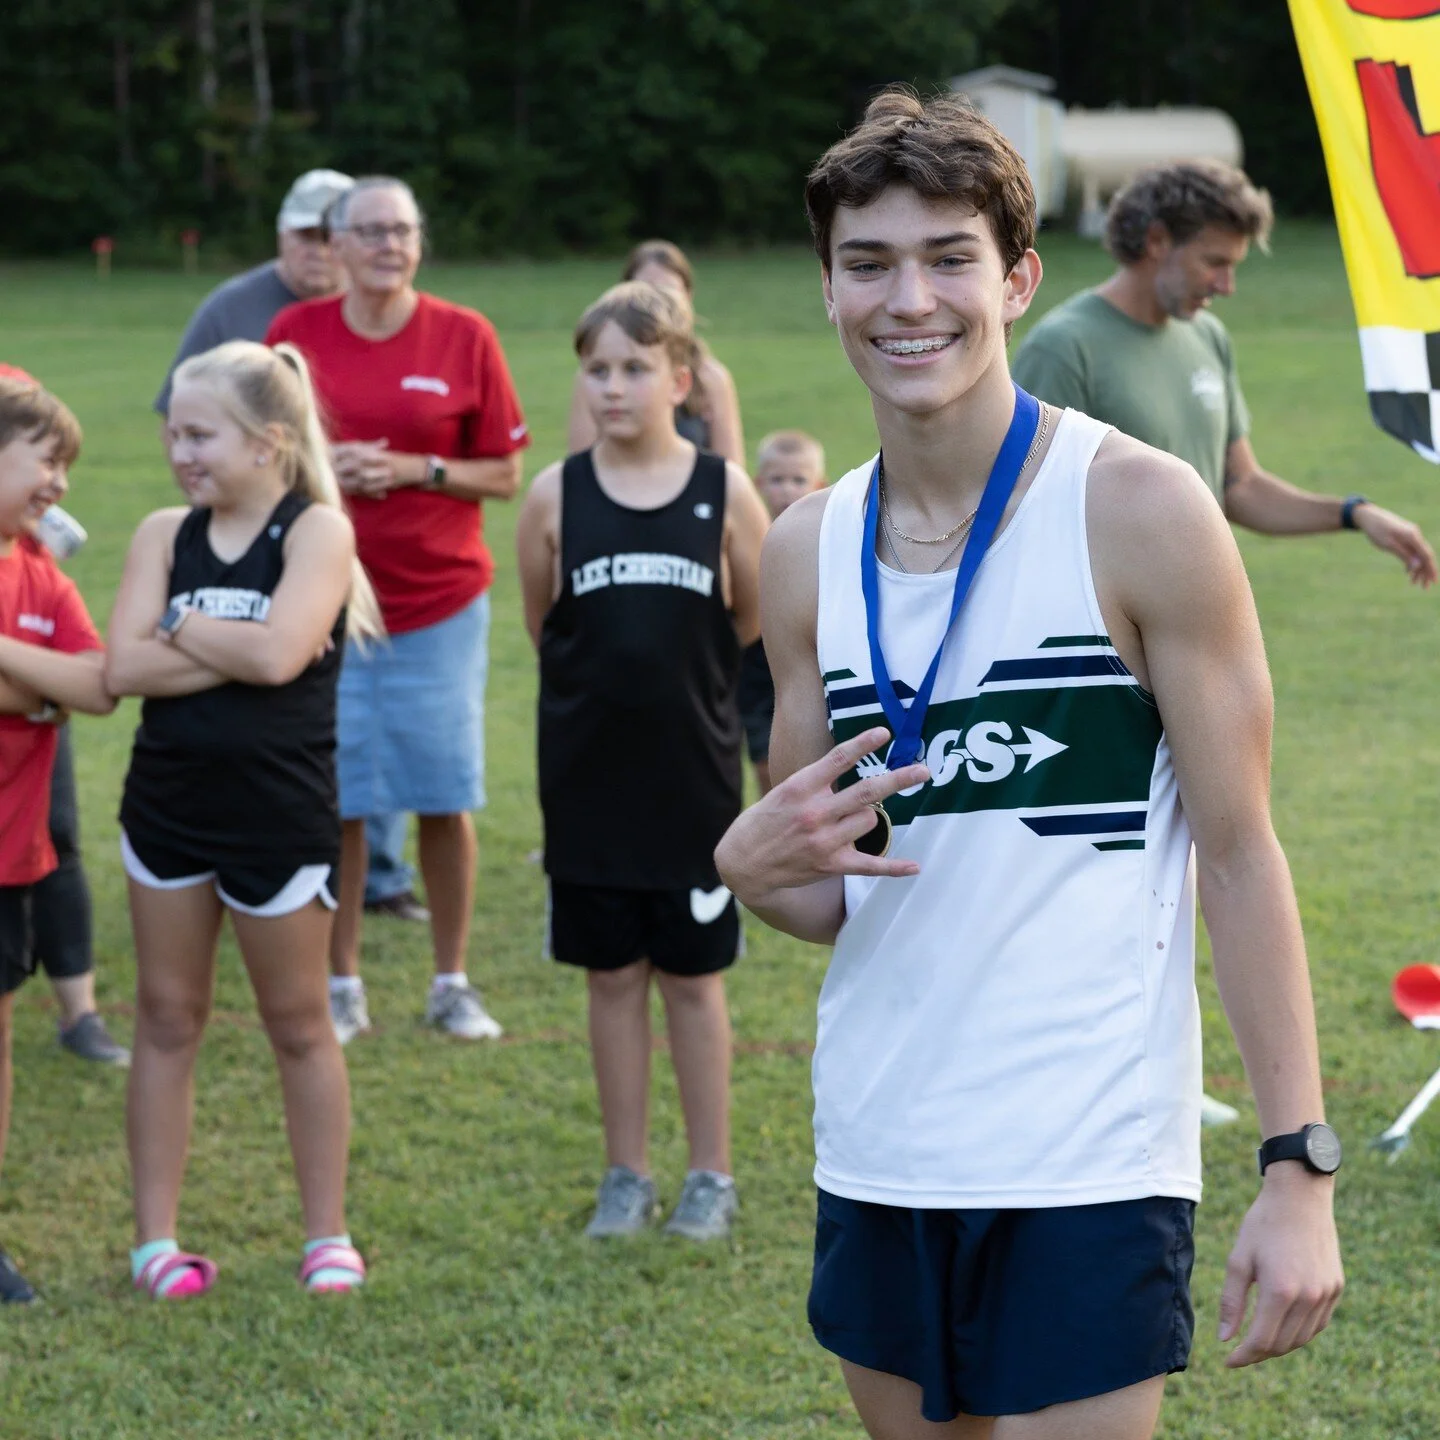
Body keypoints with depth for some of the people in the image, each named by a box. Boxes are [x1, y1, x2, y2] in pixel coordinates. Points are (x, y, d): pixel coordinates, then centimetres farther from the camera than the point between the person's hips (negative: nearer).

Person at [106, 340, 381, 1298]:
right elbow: (125, 667, -9)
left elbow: (276, 653, -23)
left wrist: (182, 625, -9)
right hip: (168, 803, 4)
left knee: (298, 1022, 8)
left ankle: (329, 1235, 18)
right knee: (168, 1016, 9)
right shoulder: (164, 534, 3)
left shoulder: (318, 530, -8)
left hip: (281, 812, -4)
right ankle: (157, 1238, 16)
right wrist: (236, 650, -16)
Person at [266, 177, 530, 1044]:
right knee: (337, 801, 2)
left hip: (441, 604, 0)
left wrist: (417, 469, -15)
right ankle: (343, 986, 14)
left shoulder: (465, 337, -2)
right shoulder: (296, 335, 1)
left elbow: (507, 476, 1)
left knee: (446, 797, 3)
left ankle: (453, 983, 16)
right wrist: (322, 468, -11)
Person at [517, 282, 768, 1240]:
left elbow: (755, 620, 5)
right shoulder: (558, 496, -3)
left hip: (694, 773, -1)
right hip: (589, 773, 1)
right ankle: (627, 1175, 20)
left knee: (693, 975, 7)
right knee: (612, 975, 9)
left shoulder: (724, 492, -6)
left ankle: (713, 1177, 17)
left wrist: (679, 666, 8)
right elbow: (541, 622, 9)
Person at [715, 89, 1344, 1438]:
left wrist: (1299, 1168, -12)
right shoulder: (805, 553, 7)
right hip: (877, 1160, 5)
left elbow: (1239, 855, -7)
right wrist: (752, 869, -9)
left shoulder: (1137, 511, -8)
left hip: (1085, 1168, -5)